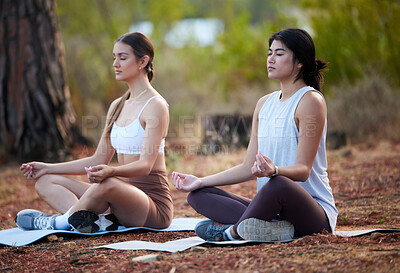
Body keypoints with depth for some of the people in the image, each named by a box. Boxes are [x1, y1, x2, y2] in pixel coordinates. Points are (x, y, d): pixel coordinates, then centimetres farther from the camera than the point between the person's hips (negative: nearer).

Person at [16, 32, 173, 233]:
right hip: (124, 195, 9)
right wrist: (48, 168, 12)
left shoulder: (155, 106, -10)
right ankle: (100, 219, -25)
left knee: (106, 184, -40)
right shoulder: (117, 106, 16)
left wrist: (111, 171, -41)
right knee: (45, 182, 0)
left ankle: (59, 221, -14)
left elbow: (146, 165, -21)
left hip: (153, 202, -9)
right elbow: (98, 160, 18)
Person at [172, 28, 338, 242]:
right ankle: (270, 226, -27)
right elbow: (248, 168, 15)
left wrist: (274, 171, -37)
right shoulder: (264, 104, 15)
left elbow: (303, 170, -16)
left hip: (313, 212, -8)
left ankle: (231, 232, -16)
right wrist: (201, 181, 8)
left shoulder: (310, 101, -8)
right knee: (198, 195, -6)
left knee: (279, 184, -41)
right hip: (272, 206, 8)